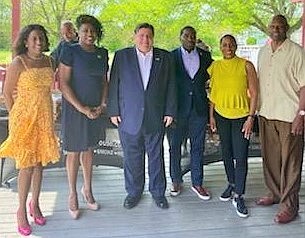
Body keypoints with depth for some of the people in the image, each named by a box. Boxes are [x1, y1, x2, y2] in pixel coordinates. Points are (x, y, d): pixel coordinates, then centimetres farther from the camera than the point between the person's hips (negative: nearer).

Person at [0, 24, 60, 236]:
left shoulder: (49, 61, 5)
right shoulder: (18, 64, -11)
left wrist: (48, 114, 14)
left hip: (45, 119, 5)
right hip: (24, 119, -5)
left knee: (39, 164, 12)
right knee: (27, 166, 0)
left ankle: (35, 204, 29)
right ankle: (22, 210, 16)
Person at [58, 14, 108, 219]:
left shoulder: (102, 54, 7)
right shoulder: (70, 52, -9)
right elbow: (63, 84, -13)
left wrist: (102, 105, 0)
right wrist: (82, 108, -15)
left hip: (96, 110, 5)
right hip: (75, 109, -4)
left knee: (89, 150, 15)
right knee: (74, 152, 5)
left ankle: (87, 190, 28)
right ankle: (73, 194, 20)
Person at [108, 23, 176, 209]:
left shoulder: (164, 57, 5)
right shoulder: (122, 56, 2)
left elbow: (170, 86, 5)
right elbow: (114, 85, 2)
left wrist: (170, 111, 0)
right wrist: (114, 111, -3)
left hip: (156, 118, 1)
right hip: (129, 117, 0)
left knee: (156, 156, 11)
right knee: (132, 158, 10)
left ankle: (158, 192, 27)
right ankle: (134, 192, 27)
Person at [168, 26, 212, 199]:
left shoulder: (205, 55, 8)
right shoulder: (171, 56, 0)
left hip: (199, 107, 2)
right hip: (178, 107, -2)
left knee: (198, 146, 8)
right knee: (175, 146, 7)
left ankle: (197, 183, 19)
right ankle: (176, 181, 23)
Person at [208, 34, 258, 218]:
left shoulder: (246, 66, -6)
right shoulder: (215, 67, 4)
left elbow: (254, 93, -6)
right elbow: (213, 93, 10)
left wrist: (251, 117, -12)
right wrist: (211, 116, 8)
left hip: (241, 116, -3)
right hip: (221, 115, 4)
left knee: (241, 157, -5)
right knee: (226, 153, 14)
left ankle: (239, 196, 5)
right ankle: (231, 184, 33)